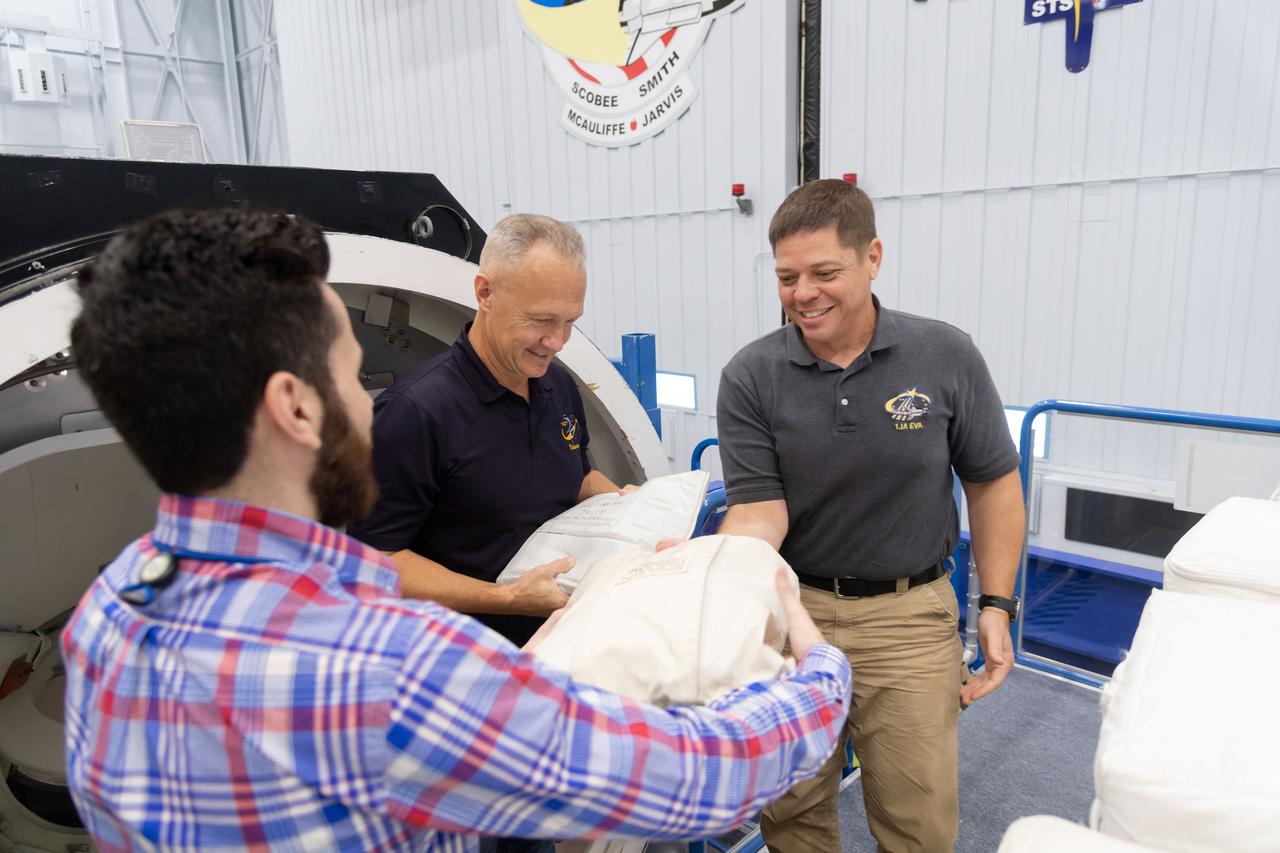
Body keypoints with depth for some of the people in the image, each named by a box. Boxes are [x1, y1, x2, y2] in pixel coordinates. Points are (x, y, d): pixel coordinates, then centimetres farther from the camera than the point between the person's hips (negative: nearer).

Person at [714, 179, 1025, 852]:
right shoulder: (749, 377, -9)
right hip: (790, 608, 1)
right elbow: (759, 511, -11)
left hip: (910, 615, 0)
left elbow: (993, 484, 3)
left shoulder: (947, 358, -8)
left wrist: (997, 605, 0)